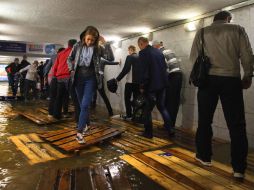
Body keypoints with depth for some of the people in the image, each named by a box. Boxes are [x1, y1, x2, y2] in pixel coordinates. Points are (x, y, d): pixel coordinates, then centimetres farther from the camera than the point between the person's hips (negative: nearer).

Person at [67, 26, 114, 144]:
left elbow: (110, 58, -15)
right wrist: (72, 70, 0)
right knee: (82, 105, 12)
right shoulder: (78, 46, 2)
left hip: (90, 79, -2)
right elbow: (69, 59, 14)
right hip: (78, 78, 3)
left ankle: (79, 132, -10)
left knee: (85, 105, -12)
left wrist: (106, 43, -18)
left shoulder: (98, 48, -3)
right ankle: (85, 124, 33)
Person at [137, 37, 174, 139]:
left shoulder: (143, 53, -10)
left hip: (151, 86, -7)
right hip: (162, 84, 7)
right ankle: (170, 129, 15)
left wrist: (142, 86, -8)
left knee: (147, 109, 6)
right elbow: (165, 67, 14)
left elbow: (143, 71, -16)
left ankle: (148, 132, 12)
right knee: (162, 107, 17)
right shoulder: (159, 51, 11)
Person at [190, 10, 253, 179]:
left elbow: (194, 56, 7)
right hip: (231, 79, -1)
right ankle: (239, 168, 5)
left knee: (205, 120, 13)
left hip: (207, 78, 1)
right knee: (236, 125, 3)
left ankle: (204, 156, 22)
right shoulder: (237, 29, 8)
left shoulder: (202, 32, 11)